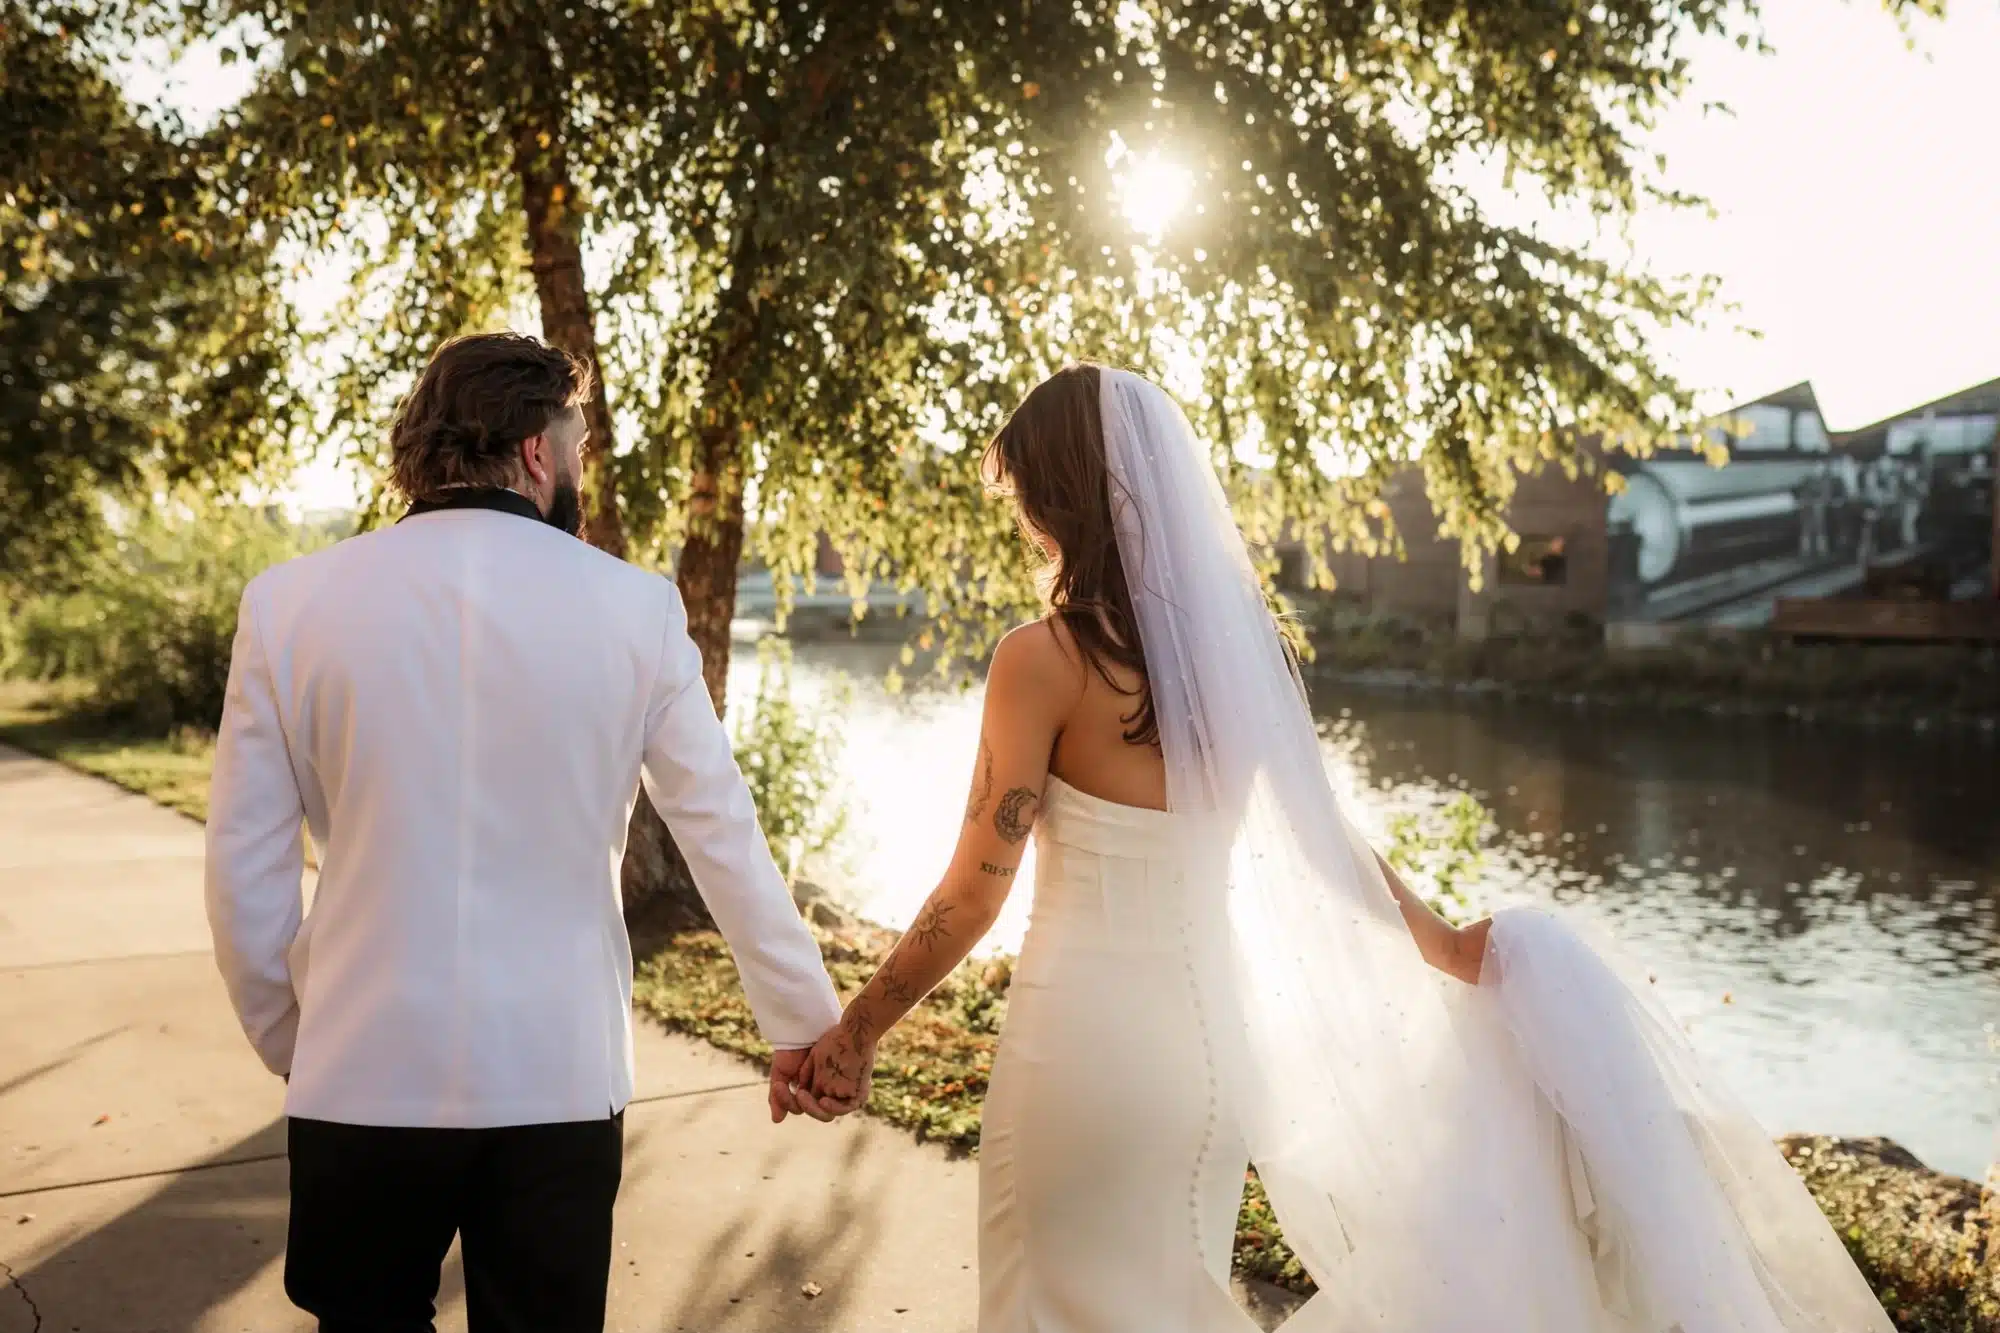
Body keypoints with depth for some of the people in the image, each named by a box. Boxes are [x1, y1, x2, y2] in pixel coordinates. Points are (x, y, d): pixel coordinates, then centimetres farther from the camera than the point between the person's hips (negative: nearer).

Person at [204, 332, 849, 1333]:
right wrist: (804, 1025, 10)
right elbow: (725, 840, -1)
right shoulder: (634, 607, -5)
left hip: (363, 1076, 1)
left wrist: (289, 1045, 14)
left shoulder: (290, 602, -3)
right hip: (560, 1076, 0)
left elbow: (245, 875, -1)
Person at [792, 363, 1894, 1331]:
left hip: (1090, 1044, -7)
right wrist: (1450, 947, 18)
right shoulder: (1235, 641, 4)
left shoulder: (1045, 658, -15)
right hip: (1214, 1037, 7)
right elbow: (1320, 841, 7)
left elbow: (974, 891, -12)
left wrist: (855, 1031, -2)